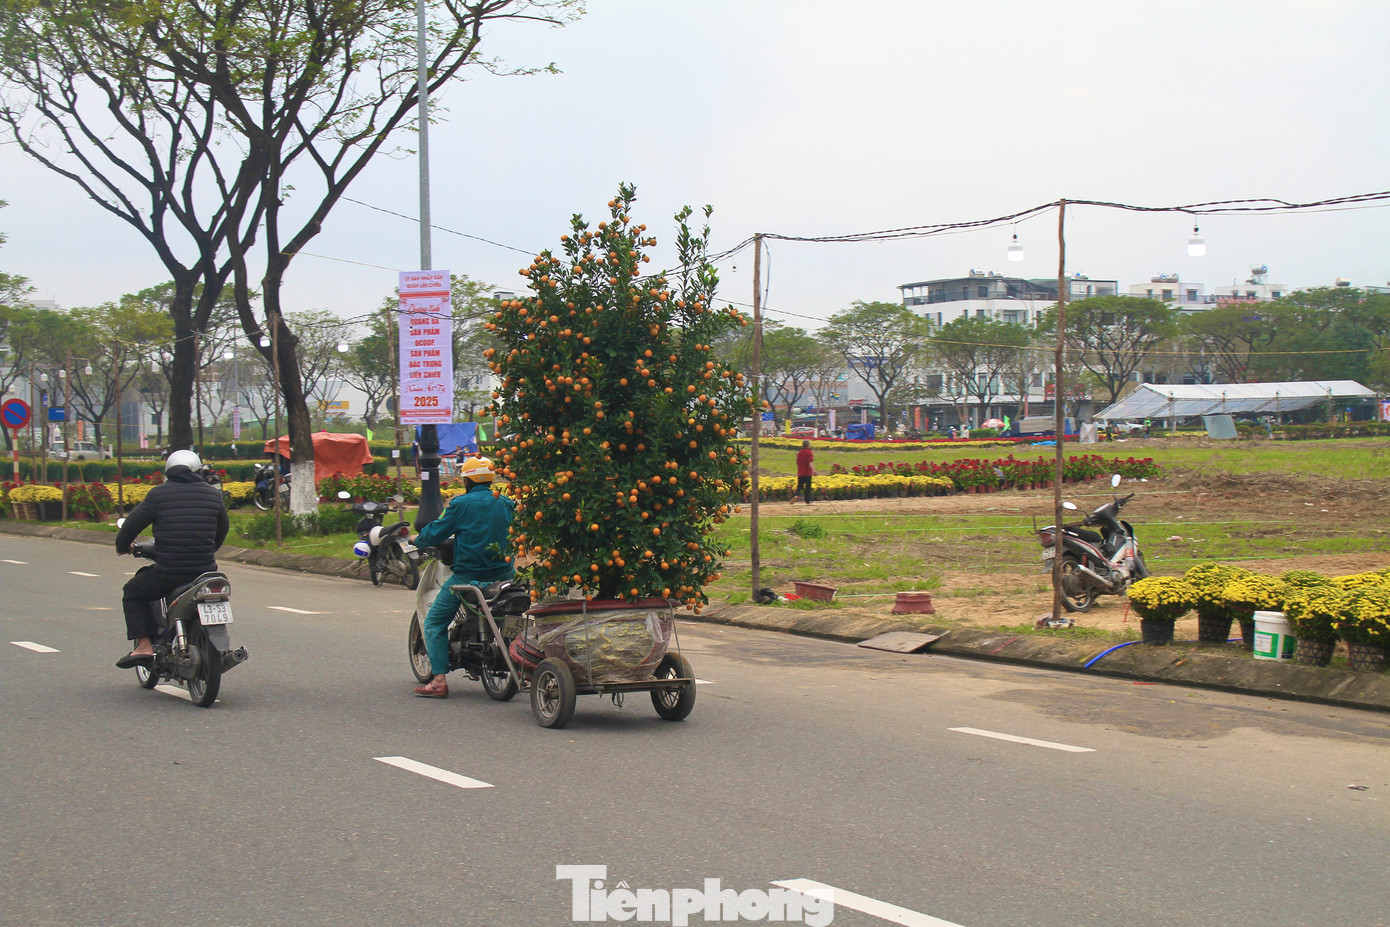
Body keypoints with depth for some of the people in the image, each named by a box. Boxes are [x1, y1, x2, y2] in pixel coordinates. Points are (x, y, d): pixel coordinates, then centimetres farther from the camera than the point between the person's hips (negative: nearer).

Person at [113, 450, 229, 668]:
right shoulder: (213, 494, 10)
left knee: (132, 593, 21)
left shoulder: (159, 494, 0)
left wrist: (122, 546, 26)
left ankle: (143, 646, 6)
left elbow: (132, 523, 5)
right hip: (205, 570, 3)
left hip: (168, 572, -3)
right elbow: (222, 528, 23)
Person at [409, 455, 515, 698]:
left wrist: (418, 539, 17)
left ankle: (439, 680, -7)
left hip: (468, 575, -5)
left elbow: (436, 533, -4)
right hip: (503, 573, 5)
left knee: (434, 623, 7)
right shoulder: (505, 503, 7)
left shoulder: (461, 504, -7)